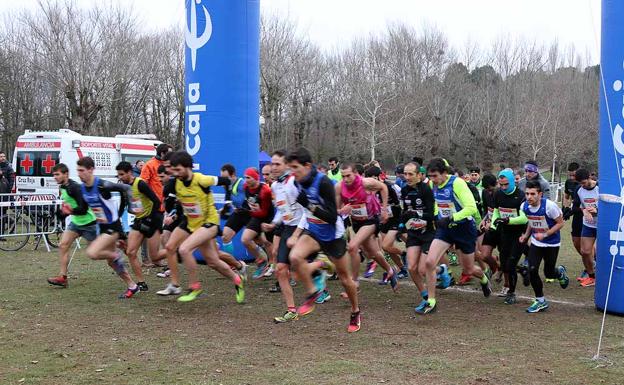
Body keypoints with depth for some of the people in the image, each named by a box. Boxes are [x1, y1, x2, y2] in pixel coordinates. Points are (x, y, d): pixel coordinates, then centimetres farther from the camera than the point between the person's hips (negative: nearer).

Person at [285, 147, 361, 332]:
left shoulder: (323, 183, -27)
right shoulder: (299, 182, -6)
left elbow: (332, 217, -29)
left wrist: (310, 206, -37)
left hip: (332, 235, -5)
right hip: (313, 231, 5)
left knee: (344, 277, 9)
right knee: (295, 256, -26)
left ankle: (355, 312, 34)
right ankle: (312, 293, -5)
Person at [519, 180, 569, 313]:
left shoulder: (549, 206, -26)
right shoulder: (525, 206, -9)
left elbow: (560, 223, -16)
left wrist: (545, 234, -24)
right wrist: (526, 235, 1)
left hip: (552, 243, -4)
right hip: (536, 242, 4)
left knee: (549, 273, 6)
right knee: (532, 270, -9)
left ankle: (560, 272, 45)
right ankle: (540, 301, 8)